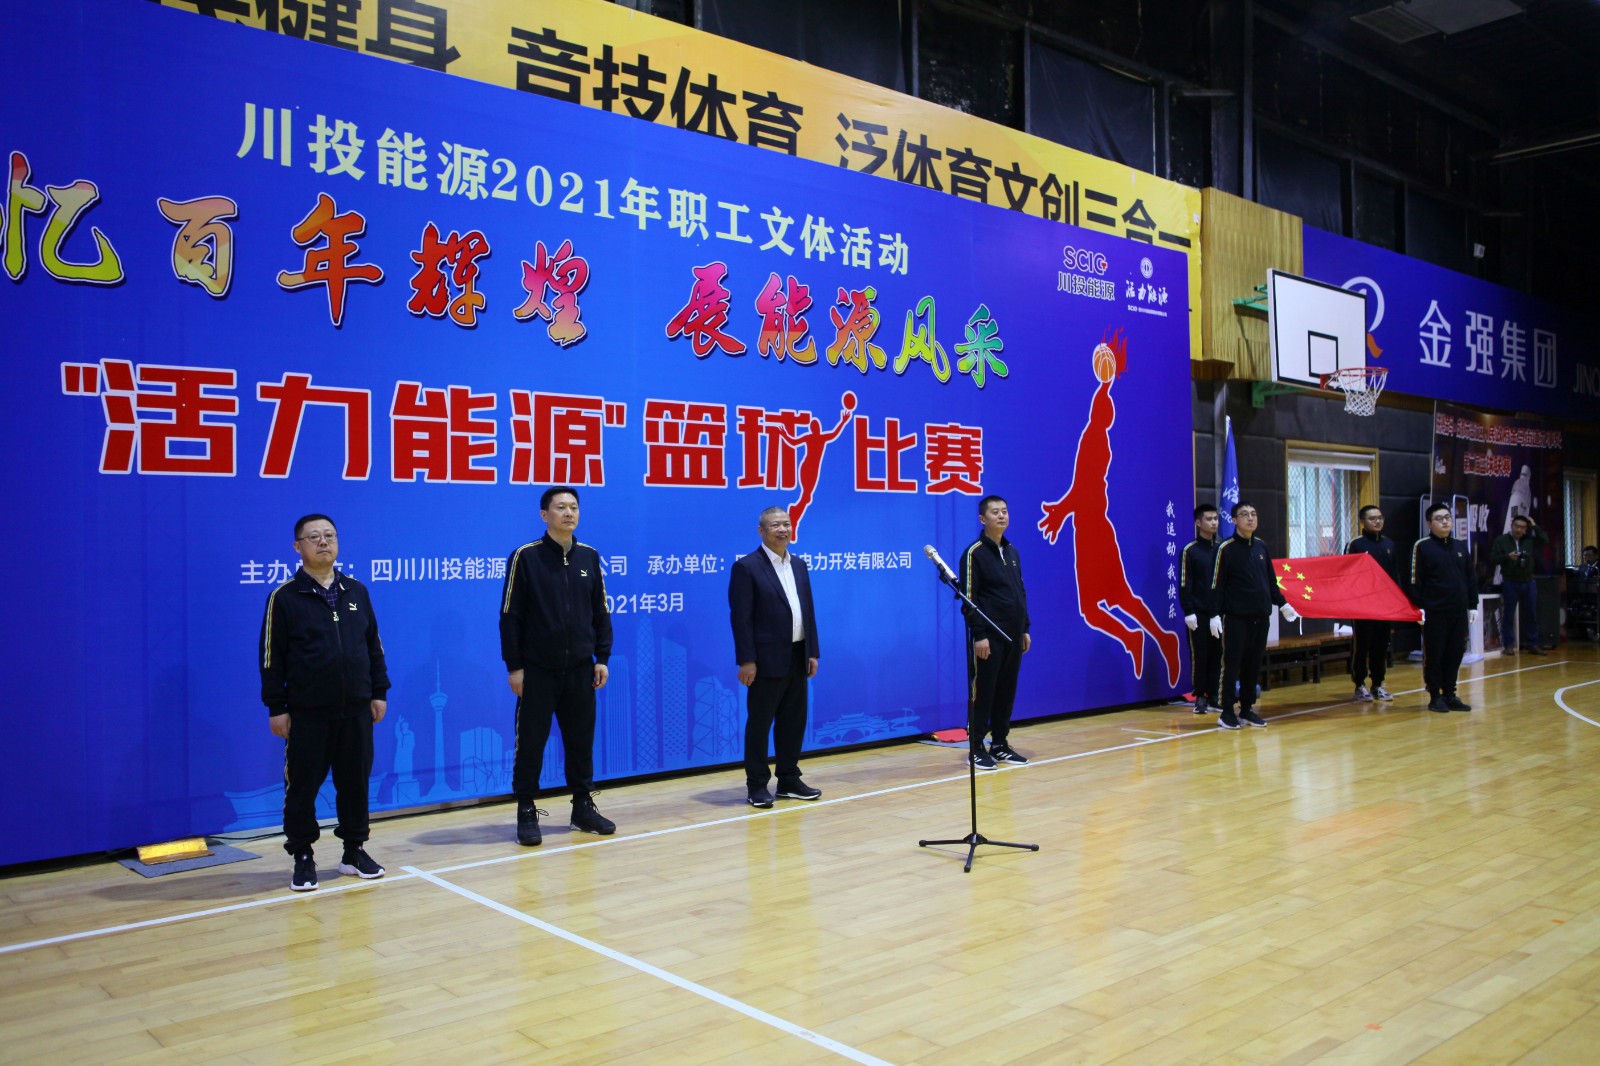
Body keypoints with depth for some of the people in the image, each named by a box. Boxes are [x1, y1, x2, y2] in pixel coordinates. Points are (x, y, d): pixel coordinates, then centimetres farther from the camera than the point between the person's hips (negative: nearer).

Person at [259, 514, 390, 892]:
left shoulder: (356, 591, 8)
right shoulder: (284, 597, -3)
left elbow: (374, 646, 12)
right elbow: (272, 656, -4)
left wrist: (379, 693, 8)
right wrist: (276, 708, -6)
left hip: (356, 710, 3)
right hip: (307, 714, -3)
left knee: (355, 781, 10)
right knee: (302, 785, 3)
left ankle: (355, 851, 23)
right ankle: (303, 858, 17)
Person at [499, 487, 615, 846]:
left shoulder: (589, 557, 6)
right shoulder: (525, 557, -6)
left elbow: (600, 612, 10)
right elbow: (510, 615, -6)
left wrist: (602, 658, 4)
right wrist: (514, 665, -9)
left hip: (580, 669, 4)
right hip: (537, 669, -3)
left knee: (581, 740, 10)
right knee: (530, 742, 1)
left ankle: (583, 806, 23)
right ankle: (527, 813, 13)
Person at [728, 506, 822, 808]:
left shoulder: (798, 565, 13)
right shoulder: (746, 567, -8)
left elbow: (808, 611, 14)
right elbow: (740, 618, -12)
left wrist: (812, 652, 9)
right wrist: (746, 660, -17)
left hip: (797, 658, 7)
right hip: (767, 659, -7)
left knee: (793, 721, 12)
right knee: (759, 723, 3)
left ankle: (789, 780, 23)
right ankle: (757, 785, 12)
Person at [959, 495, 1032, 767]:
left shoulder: (1012, 551, 14)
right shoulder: (974, 553, -8)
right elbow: (968, 598, -12)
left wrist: (1025, 629, 14)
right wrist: (979, 635, -17)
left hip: (1013, 636, 7)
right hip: (988, 637, -7)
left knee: (1007, 692, 10)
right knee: (983, 692, -1)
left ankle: (1000, 745, 19)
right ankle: (976, 749, 7)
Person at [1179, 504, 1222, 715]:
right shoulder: (1190, 550, -4)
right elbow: (1184, 584, -7)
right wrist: (1188, 612, -13)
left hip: (1219, 612, 4)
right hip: (1199, 613, -4)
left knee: (1217, 655, 6)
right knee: (1199, 655, -1)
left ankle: (1213, 696, 15)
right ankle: (1200, 697, 8)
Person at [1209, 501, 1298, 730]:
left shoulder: (1261, 547, 11)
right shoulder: (1225, 548, -6)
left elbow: (1271, 580, 20)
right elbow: (1217, 585, -8)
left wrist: (1282, 604, 17)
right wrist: (1216, 614, -12)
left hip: (1261, 617, 5)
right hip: (1235, 617, -5)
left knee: (1254, 665, 8)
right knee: (1232, 664, -3)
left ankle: (1247, 708, 17)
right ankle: (1227, 712, 4)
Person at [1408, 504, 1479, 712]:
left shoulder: (1461, 546, 13)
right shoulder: (1422, 547, -4)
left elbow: (1471, 578, 17)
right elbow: (1414, 580, -8)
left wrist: (1472, 605, 13)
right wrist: (1418, 606, -13)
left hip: (1459, 612, 6)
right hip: (1434, 613, -5)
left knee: (1455, 653, 9)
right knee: (1433, 654, 0)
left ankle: (1450, 695, 19)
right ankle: (1435, 697, 8)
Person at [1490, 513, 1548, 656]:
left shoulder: (1530, 540, 6)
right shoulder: (1501, 540, -2)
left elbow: (1545, 541, -6)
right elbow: (1493, 559, -6)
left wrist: (1535, 526, -5)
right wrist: (1507, 556, -22)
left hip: (1528, 582, 3)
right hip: (1510, 583, -3)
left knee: (1532, 615, 8)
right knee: (1509, 614, 2)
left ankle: (1533, 644, 15)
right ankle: (1508, 645, 6)